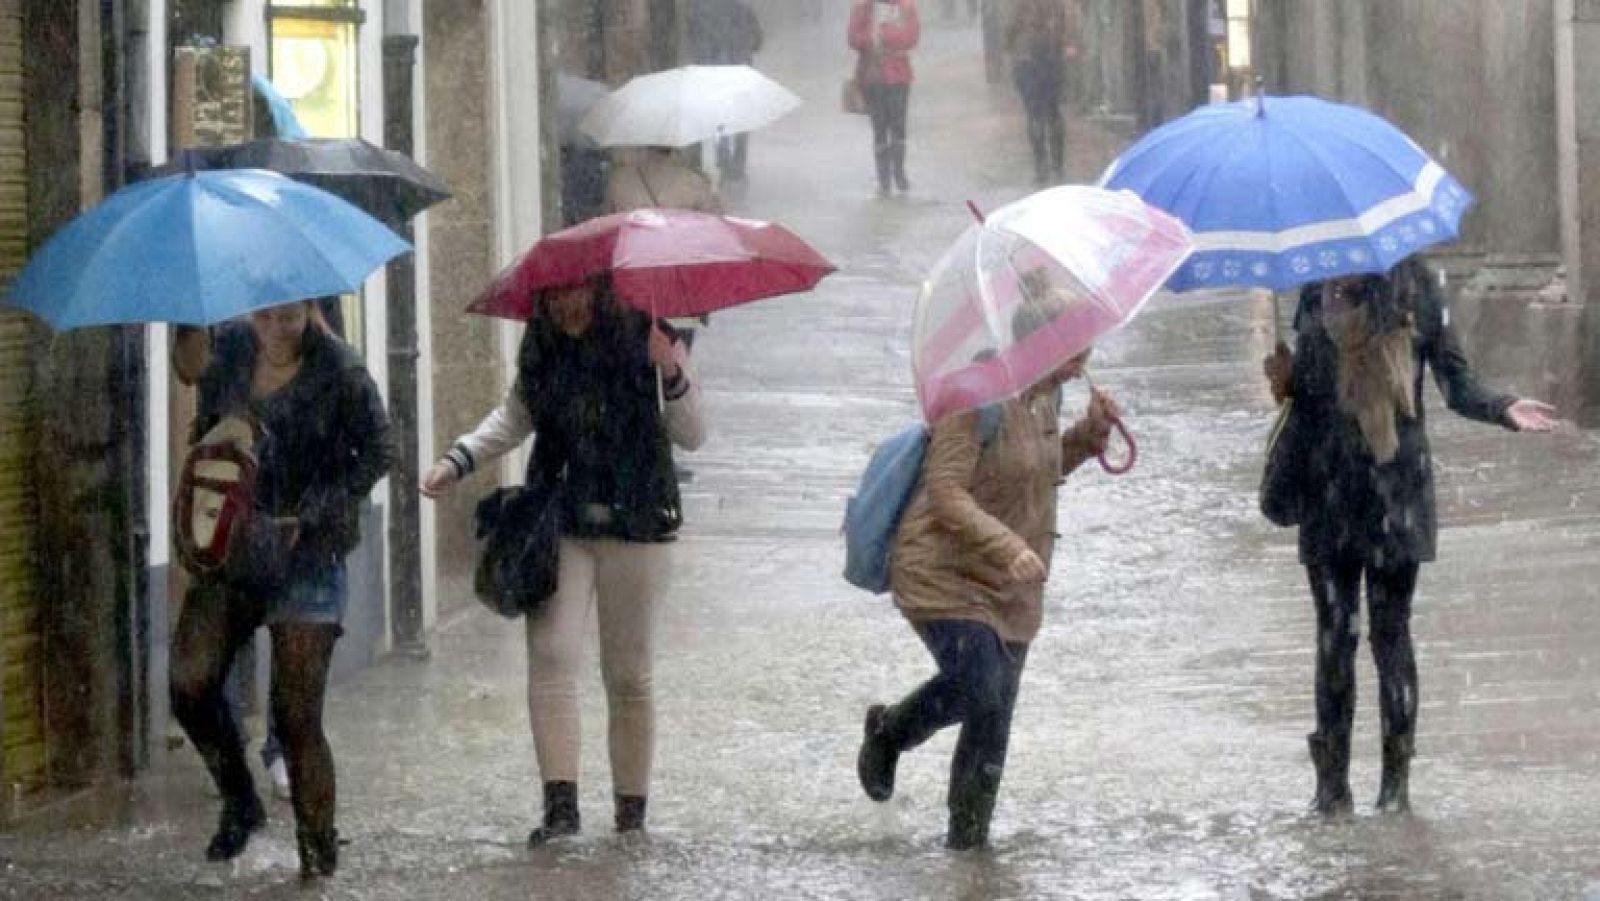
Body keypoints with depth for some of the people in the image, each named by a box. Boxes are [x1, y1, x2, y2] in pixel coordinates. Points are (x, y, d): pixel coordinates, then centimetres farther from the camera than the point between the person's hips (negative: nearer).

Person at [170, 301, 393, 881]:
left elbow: (377, 454, -4)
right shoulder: (227, 352, 5)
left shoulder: (339, 370, -7)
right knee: (190, 685, -10)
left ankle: (318, 850, 7)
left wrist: (307, 517, -12)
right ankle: (238, 801, 12)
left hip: (308, 553, -4)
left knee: (296, 714, -5)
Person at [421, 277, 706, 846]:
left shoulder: (645, 341, -7)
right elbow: (514, 419, 20)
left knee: (628, 674, 4)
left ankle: (631, 810, 14)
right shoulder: (541, 351, 4)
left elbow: (690, 437, -10)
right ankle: (560, 803, -17)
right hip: (559, 525, 2)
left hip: (635, 526, -2)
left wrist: (673, 377, -27)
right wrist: (459, 462, 6)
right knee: (550, 654, -14)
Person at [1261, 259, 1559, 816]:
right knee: (1335, 634, 4)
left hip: (1396, 484, -2)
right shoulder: (1318, 294, 5)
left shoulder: (1412, 288, -4)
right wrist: (1284, 381, -6)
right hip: (1329, 491, 2)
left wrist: (1503, 410, -20)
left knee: (1390, 633, 2)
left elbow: (1454, 381, -3)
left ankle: (1396, 781, 10)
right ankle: (1332, 783, 10)